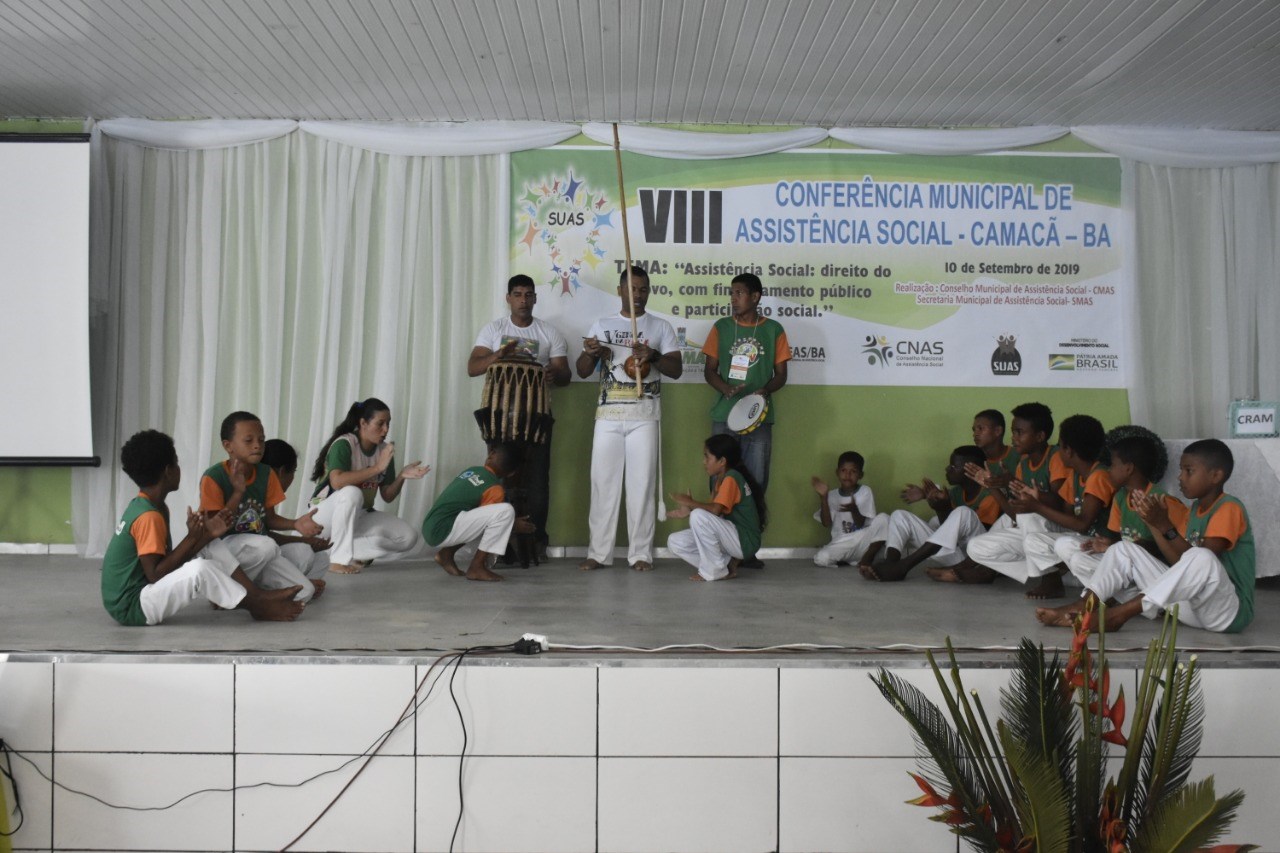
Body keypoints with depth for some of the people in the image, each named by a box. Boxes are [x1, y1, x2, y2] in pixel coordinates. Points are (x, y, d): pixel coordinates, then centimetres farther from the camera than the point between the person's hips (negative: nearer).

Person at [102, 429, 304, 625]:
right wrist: (191, 538, -20)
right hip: (130, 606, -10)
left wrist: (207, 535, -1)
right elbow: (155, 574, -24)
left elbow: (170, 559, 8)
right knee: (200, 569, -32)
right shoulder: (149, 516, -21)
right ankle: (258, 606, -12)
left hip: (145, 590, 10)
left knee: (212, 546, 8)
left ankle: (259, 595, -2)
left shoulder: (148, 506, 9)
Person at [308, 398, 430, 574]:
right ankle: (338, 559, -28)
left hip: (360, 515, 6)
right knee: (351, 492, -39)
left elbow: (387, 496, 1)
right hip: (327, 513, -6)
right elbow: (337, 481, -37)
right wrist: (377, 467, -35)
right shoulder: (344, 444, -19)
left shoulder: (385, 450, -1)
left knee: (408, 537, -14)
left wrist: (402, 476, -17)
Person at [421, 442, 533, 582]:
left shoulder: (473, 470, 14)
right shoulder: (494, 489, -10)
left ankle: (446, 553, 15)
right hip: (441, 531, -8)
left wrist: (513, 521, 28)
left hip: (431, 528, 8)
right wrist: (515, 526, 13)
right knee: (505, 511, -17)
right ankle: (477, 567, -10)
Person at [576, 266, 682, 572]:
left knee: (642, 483, -2)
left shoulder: (661, 327, 9)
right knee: (603, 481, 0)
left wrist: (653, 356, -17)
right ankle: (598, 552, 6)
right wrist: (590, 353, -12)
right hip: (608, 414, 1)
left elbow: (676, 369, 2)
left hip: (644, 415, -1)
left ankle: (641, 553, 4)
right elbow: (582, 371, 10)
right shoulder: (601, 326, 13)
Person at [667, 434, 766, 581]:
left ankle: (715, 571, -15)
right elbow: (712, 510, 12)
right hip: (731, 538, 9)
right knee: (675, 542, 0)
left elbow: (716, 509, -28)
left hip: (745, 541, -9)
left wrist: (691, 503, -14)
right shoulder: (718, 480, 13)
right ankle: (727, 563, 0)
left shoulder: (731, 478, -16)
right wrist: (688, 511, -1)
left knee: (699, 516, -30)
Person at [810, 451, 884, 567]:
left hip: (863, 543, 0)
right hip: (841, 545, 0)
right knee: (820, 559, -31)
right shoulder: (832, 495, 6)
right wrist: (823, 497, -15)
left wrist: (854, 510, -28)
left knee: (883, 518, -25)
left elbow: (862, 525, -6)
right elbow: (826, 523, -6)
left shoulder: (865, 492, 1)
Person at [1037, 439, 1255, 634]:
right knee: (1125, 549, 3)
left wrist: (1166, 526, -26)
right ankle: (1081, 608, -15)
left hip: (1228, 611, -8)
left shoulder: (1229, 508, -12)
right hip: (1190, 604, 8)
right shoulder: (1196, 508, 14)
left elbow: (1201, 559, -23)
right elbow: (1180, 562, 6)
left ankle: (1119, 614, -32)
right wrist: (1155, 524, -4)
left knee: (1200, 560, -39)